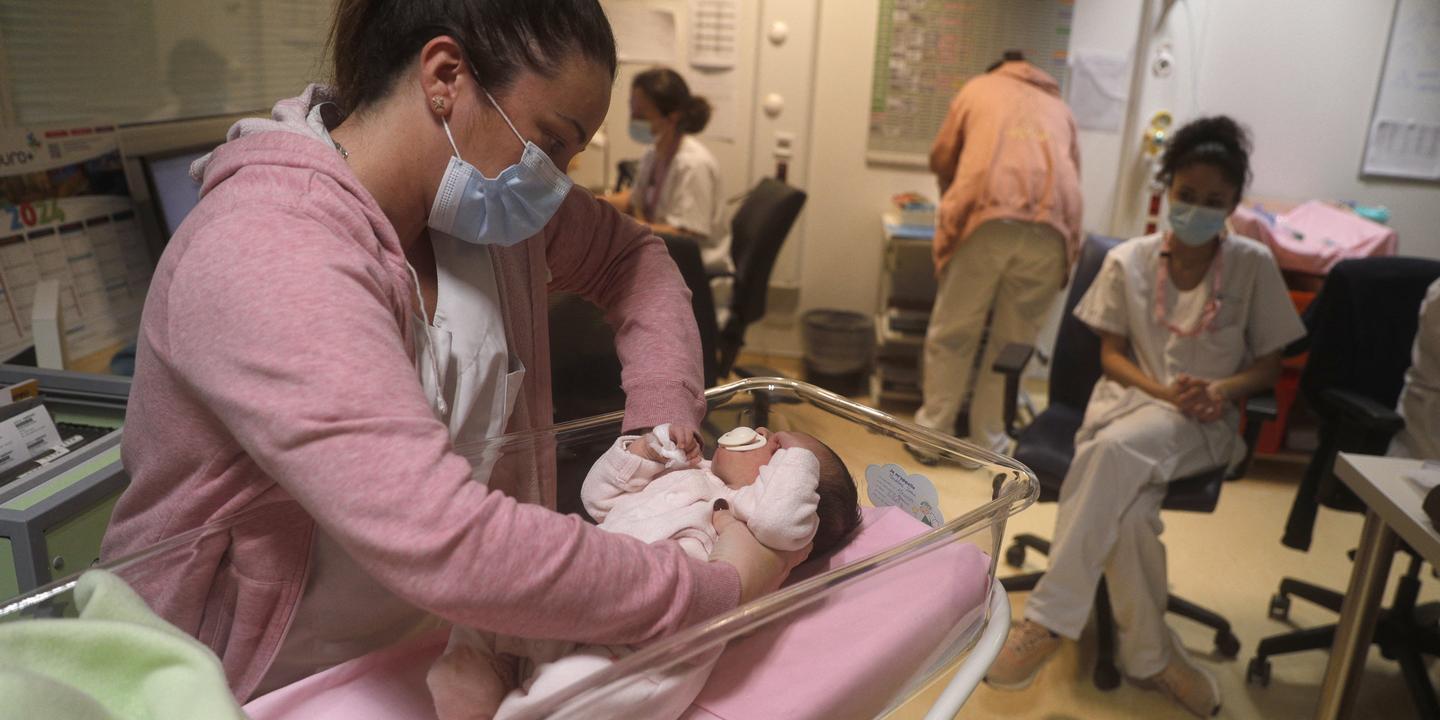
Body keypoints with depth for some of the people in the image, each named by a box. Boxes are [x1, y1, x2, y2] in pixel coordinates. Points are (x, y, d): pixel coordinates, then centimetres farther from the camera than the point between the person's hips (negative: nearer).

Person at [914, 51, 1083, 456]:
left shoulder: (978, 88, 27)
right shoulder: (1059, 106, 33)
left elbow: (941, 159, 29)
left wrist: (954, 199, 48)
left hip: (986, 215, -2)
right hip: (1052, 225, 2)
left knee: (952, 332, 9)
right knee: (1015, 340, 11)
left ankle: (932, 433, 15)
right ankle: (987, 443, 16)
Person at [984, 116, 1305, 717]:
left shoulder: (1254, 266, 3)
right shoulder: (1128, 261, 4)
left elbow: (1269, 363, 7)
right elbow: (1112, 355, 6)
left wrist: (1222, 388, -16)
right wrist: (1165, 391, -14)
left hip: (1204, 420, -1)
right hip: (1130, 400, 2)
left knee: (1114, 450, -36)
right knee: (1128, 504, -32)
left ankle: (1050, 618, -30)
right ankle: (1148, 656, -12)